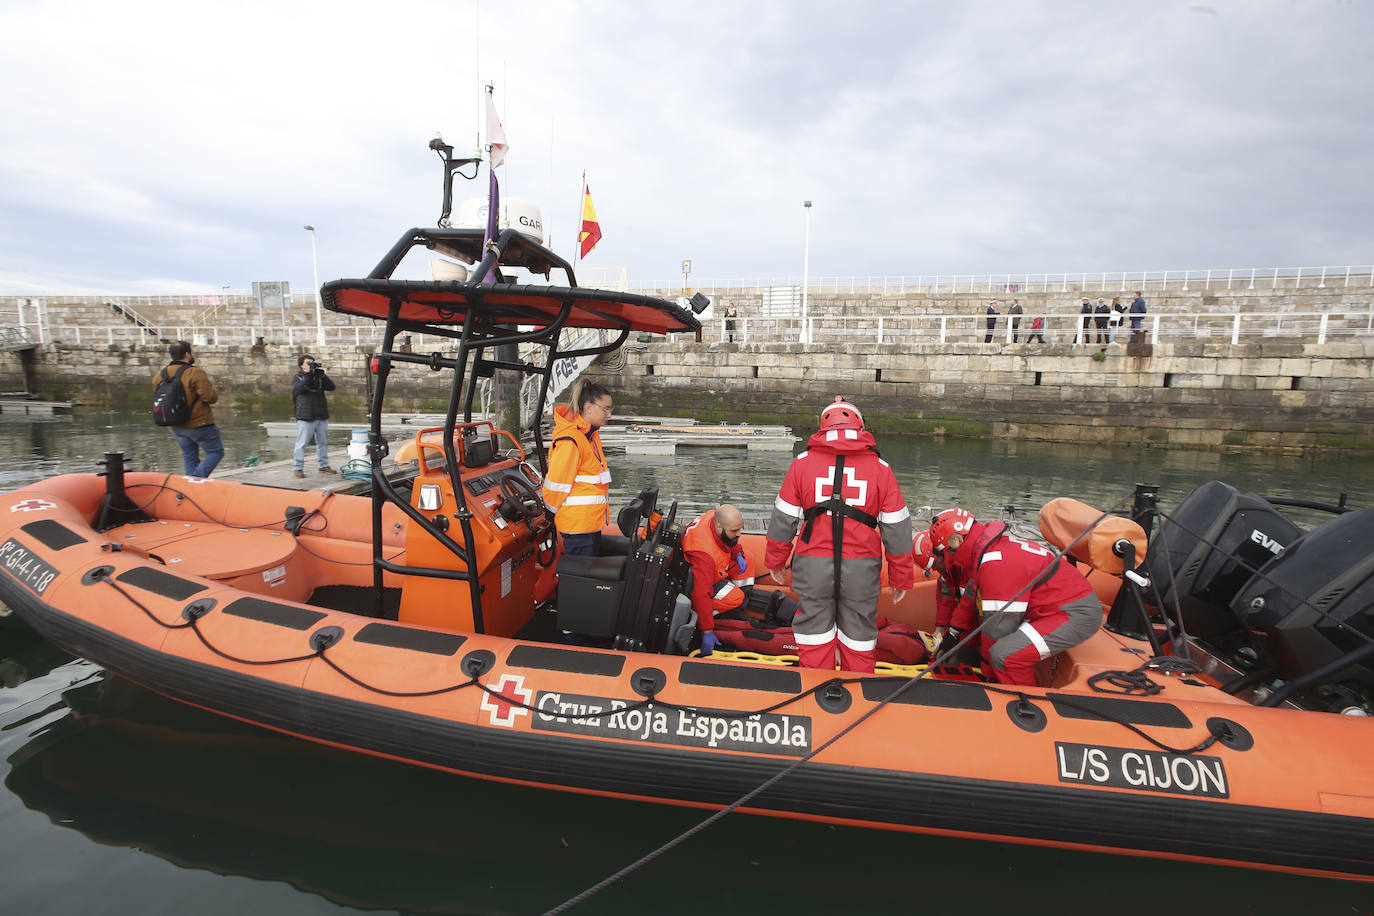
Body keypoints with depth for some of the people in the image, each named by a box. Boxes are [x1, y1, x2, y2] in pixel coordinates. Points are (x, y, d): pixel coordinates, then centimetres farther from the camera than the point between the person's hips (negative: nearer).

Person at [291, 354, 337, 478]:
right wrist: (307, 374, -18)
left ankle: (324, 465, 21)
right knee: (302, 443, -5)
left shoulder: (318, 377, 14)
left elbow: (331, 387, 0)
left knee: (323, 442, 11)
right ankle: (299, 468, 0)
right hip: (305, 417, -4)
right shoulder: (297, 378, 5)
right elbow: (299, 389, -15)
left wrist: (322, 375, -11)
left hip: (321, 417, 4)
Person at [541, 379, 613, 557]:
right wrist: (555, 513, -3)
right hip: (578, 525, -10)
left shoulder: (591, 435, 12)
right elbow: (556, 484, -17)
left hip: (593, 520, 10)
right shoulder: (570, 440, -20)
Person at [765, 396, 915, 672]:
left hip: (813, 565, 0)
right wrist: (901, 576, 10)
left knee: (814, 630, 14)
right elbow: (896, 528, 2)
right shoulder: (880, 467, 1)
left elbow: (783, 519, 2)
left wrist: (774, 561, 14)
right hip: (861, 568, 0)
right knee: (859, 632, 16)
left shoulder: (803, 462, 0)